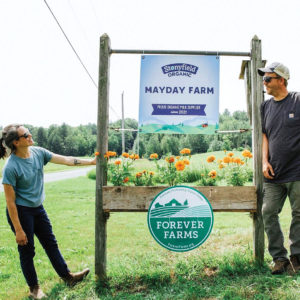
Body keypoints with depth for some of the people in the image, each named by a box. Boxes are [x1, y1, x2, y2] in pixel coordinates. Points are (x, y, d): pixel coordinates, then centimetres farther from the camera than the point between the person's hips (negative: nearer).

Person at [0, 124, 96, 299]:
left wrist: (91, 162, -4)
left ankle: (67, 276, 32)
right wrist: (18, 230, -17)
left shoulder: (38, 152, -7)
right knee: (27, 250, 10)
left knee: (51, 243, 17)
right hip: (20, 212, -7)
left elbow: (65, 160, -1)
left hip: (38, 208, 7)